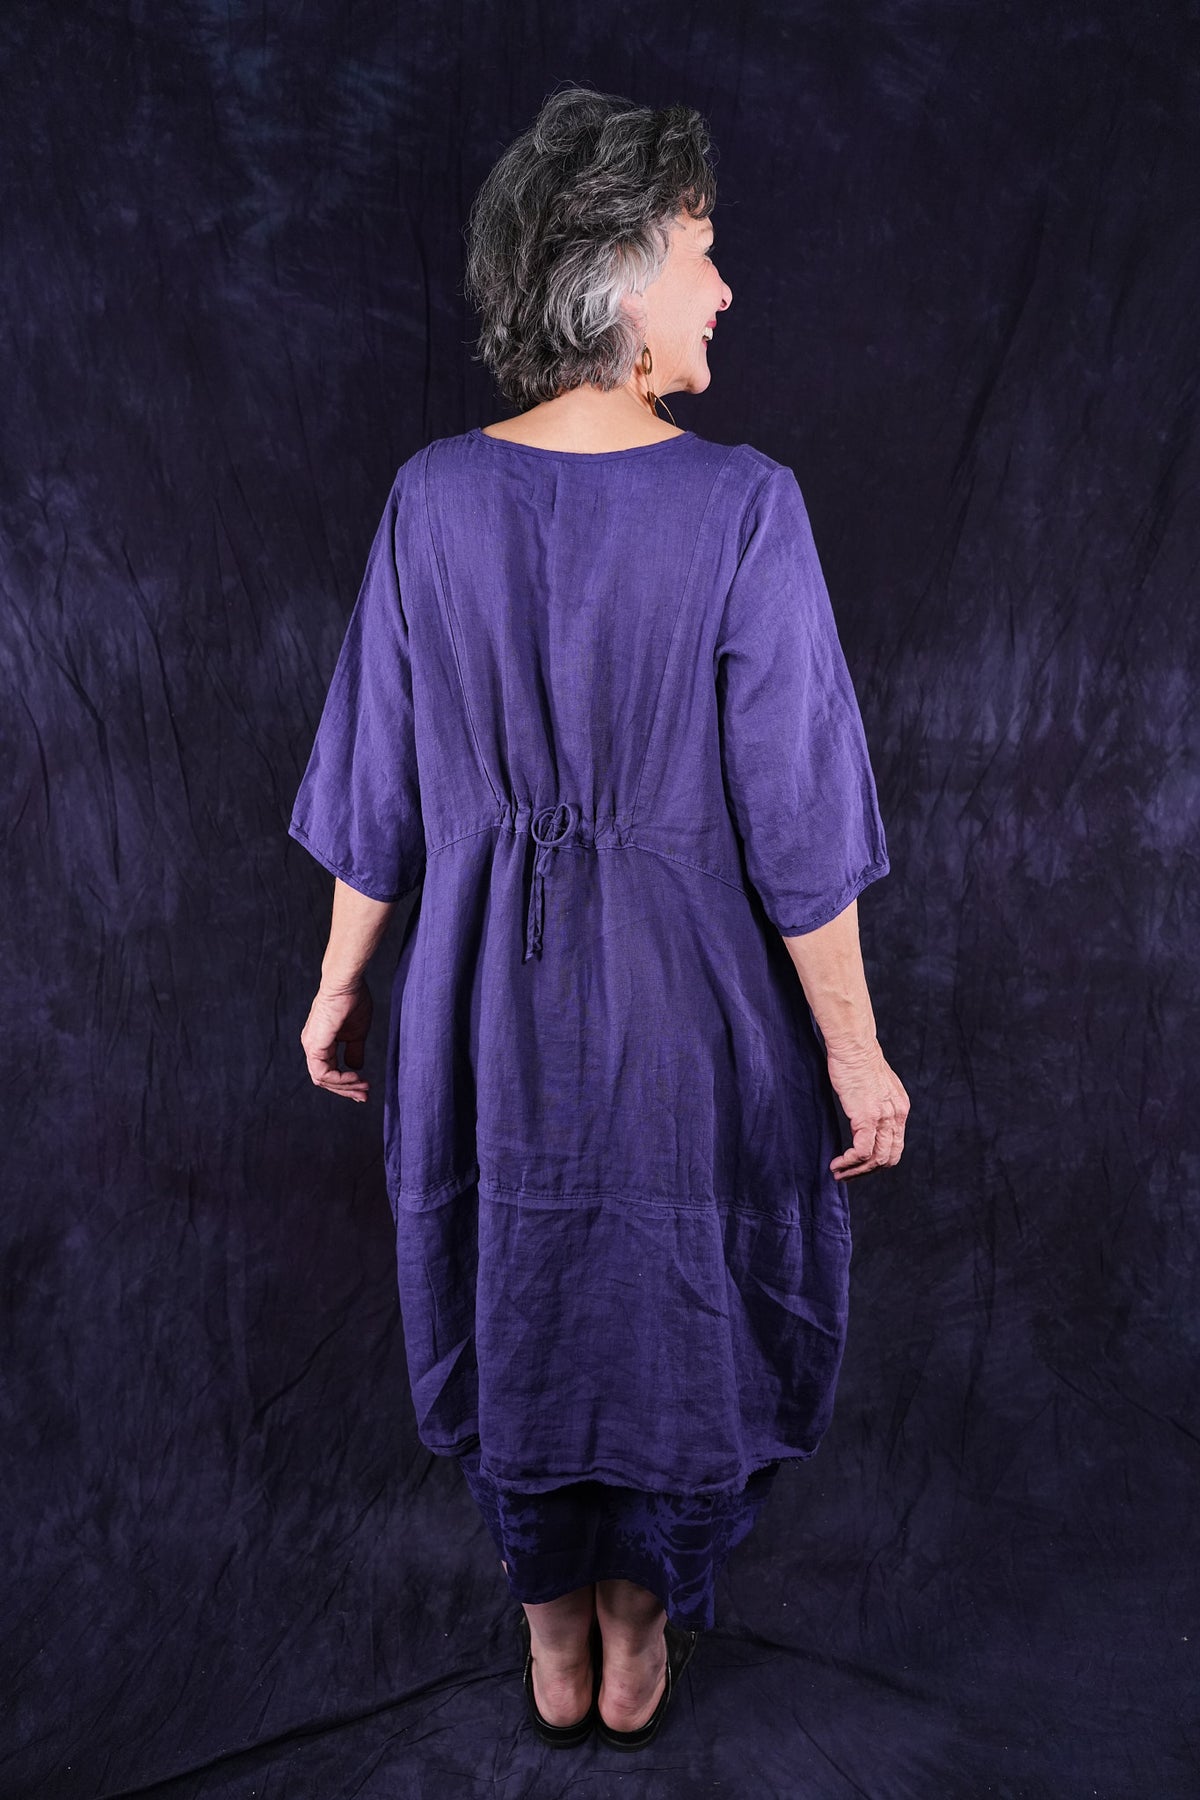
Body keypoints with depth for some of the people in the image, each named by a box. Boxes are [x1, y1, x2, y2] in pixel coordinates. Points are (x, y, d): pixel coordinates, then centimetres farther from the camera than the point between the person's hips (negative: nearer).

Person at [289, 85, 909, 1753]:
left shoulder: (434, 497, -8)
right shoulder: (741, 504, -18)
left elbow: (377, 789, -2)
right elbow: (793, 820, -16)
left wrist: (343, 982, 11)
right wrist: (855, 1050, -6)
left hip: (489, 989, 3)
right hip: (684, 991, -2)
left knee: (517, 1292, 21)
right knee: (682, 1296, 20)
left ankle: (553, 1644, 41)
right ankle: (639, 1642, 40)